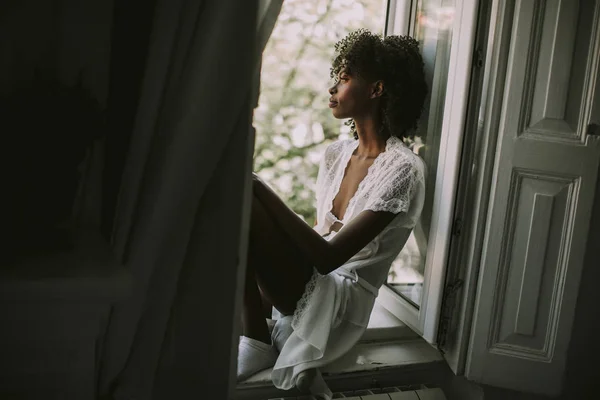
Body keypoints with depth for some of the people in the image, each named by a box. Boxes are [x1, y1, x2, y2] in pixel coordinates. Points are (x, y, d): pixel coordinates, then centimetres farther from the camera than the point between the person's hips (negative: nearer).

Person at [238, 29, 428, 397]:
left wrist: (259, 188, -24)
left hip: (342, 300, -8)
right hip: (312, 282, 8)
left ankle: (258, 343, -13)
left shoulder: (403, 169, -16)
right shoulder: (337, 152, 9)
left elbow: (329, 256, -23)